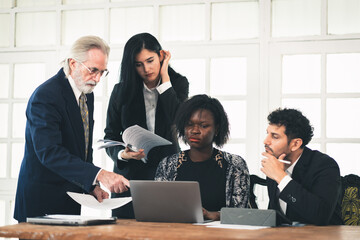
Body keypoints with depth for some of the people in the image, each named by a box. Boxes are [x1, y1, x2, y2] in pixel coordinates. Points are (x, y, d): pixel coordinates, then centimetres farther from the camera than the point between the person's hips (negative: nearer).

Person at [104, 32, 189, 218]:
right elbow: (110, 137, 6)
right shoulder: (121, 91, 4)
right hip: (130, 174, 1)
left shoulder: (178, 84, 4)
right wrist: (123, 154, -16)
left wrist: (164, 77, -10)